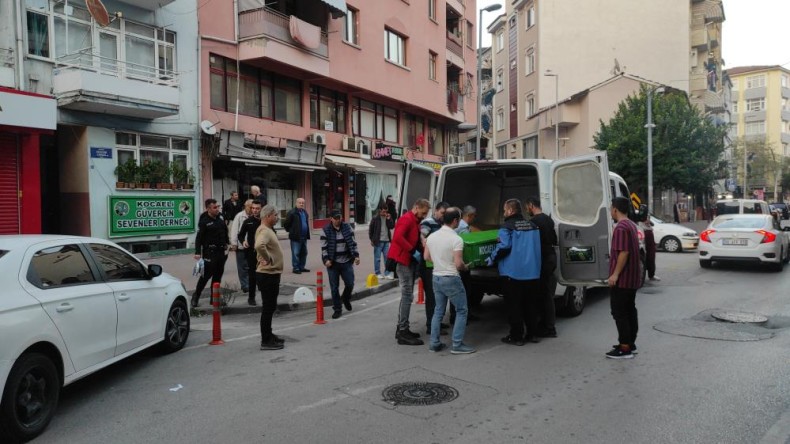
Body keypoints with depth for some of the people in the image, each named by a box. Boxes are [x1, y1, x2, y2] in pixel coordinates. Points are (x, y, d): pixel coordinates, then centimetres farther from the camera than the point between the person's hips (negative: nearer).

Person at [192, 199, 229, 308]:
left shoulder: (220, 217, 5)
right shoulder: (204, 221, -13)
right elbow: (199, 237, -15)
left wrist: (226, 244, 18)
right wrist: (198, 252, -20)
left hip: (221, 250, 6)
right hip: (209, 252, -6)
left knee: (218, 275, 11)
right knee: (206, 275, -3)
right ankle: (196, 296, 14)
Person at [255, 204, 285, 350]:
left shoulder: (268, 230, 14)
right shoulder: (264, 231, -19)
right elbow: (259, 246, -39)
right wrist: (268, 259, -26)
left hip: (271, 274, 10)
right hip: (267, 274, -10)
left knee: (270, 307, 18)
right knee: (268, 307, -4)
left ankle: (268, 336, 29)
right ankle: (266, 341, 3)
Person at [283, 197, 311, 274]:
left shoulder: (305, 212, 13)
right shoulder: (292, 213, -10)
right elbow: (286, 224, -9)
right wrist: (290, 231, -2)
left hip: (304, 237, 8)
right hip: (296, 237, -7)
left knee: (304, 253, 12)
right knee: (296, 253, -4)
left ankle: (301, 267, 22)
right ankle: (296, 268, 3)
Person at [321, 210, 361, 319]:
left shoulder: (347, 228, 4)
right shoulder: (326, 230, -2)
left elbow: (353, 243, 7)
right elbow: (324, 247, -2)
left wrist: (356, 255, -1)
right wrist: (326, 259, -12)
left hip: (346, 262, 2)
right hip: (332, 263, -2)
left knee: (350, 284, 5)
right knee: (334, 287, 2)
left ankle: (346, 299, 36)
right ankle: (337, 309, 14)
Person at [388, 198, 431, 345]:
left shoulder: (415, 221, 17)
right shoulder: (407, 219, -15)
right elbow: (397, 237, -29)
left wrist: (422, 248, -1)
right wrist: (411, 249, -23)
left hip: (409, 260, 10)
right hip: (403, 260, -10)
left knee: (406, 295, 13)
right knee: (407, 296, -10)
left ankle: (401, 328, 20)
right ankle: (403, 333, -7)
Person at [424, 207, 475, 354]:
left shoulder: (432, 236, 2)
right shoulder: (456, 239, -18)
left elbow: (427, 257, 12)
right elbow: (458, 264, -21)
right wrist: (465, 267, 0)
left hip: (436, 277, 7)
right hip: (451, 279, -7)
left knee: (438, 311, 16)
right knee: (461, 311, 5)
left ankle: (434, 343, 19)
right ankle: (457, 345, 5)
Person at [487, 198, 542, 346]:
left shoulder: (507, 227, -12)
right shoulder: (532, 225, 9)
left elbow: (504, 247, -21)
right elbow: (535, 247, 15)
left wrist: (492, 259, -6)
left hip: (513, 273, -6)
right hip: (532, 272, 6)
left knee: (514, 306, 4)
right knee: (527, 303, 19)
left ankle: (516, 336, 8)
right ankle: (532, 333, 23)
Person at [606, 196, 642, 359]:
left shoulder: (621, 227, -18)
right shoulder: (632, 225, 15)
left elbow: (624, 253, -25)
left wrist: (615, 274, -24)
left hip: (622, 279, -10)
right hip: (632, 278, 10)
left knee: (619, 313, -6)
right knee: (630, 310, 15)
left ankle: (625, 348, -4)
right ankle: (630, 343, 22)